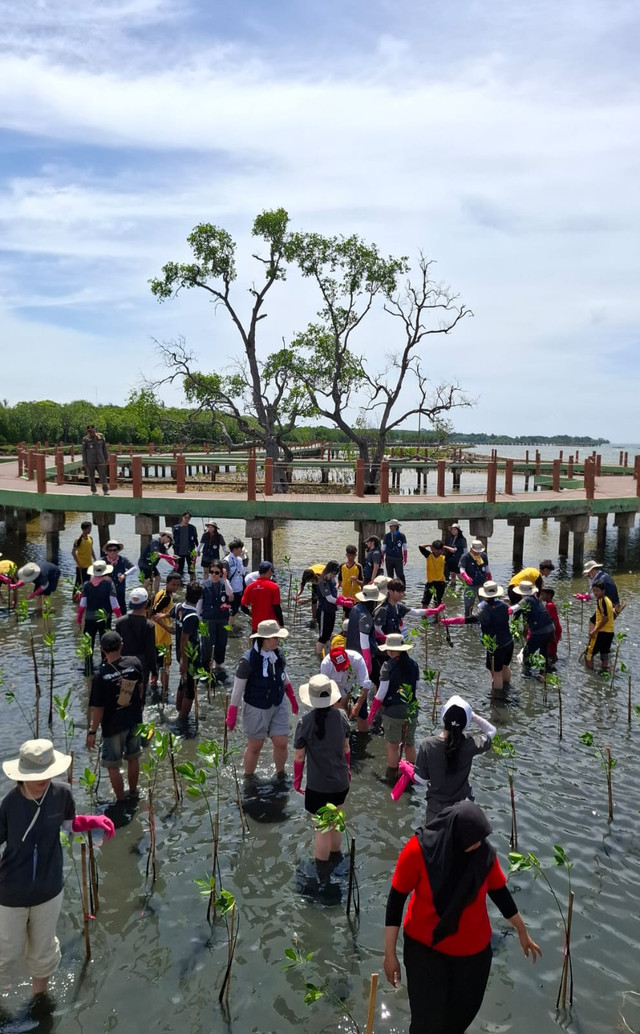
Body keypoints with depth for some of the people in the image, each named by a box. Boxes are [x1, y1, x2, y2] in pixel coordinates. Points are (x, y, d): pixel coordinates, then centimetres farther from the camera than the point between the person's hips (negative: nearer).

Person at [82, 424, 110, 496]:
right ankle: (93, 491, 16)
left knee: (103, 476, -4)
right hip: (90, 462, -1)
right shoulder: (85, 439, -4)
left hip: (100, 460, 1)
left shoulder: (100, 437, 2)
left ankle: (105, 491, 0)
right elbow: (84, 451, 0)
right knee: (91, 477, 6)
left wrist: (107, 459, 9)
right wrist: (84, 463, -3)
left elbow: (104, 448, 9)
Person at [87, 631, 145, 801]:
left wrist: (92, 732, -5)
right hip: (135, 720, 5)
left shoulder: (101, 675, -23)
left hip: (114, 725, -5)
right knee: (133, 758, 24)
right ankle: (133, 793, 41)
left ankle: (121, 801, 22)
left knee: (112, 766, 13)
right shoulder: (134, 663, -12)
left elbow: (98, 708, -17)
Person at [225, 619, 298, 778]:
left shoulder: (278, 653, -8)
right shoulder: (248, 660, -24)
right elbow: (237, 689, -16)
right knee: (255, 747, 11)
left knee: (281, 744, 6)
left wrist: (292, 697, 19)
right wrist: (232, 715, -12)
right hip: (256, 709, -4)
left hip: (278, 706, 4)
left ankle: (280, 774, 33)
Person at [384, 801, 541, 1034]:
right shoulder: (419, 850, -26)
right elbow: (396, 899, -15)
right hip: (424, 947, -3)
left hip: (473, 950, 3)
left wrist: (522, 932, 13)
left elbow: (500, 892, 0)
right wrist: (390, 953, -12)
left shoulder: (484, 853, -18)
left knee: (463, 1013, 17)